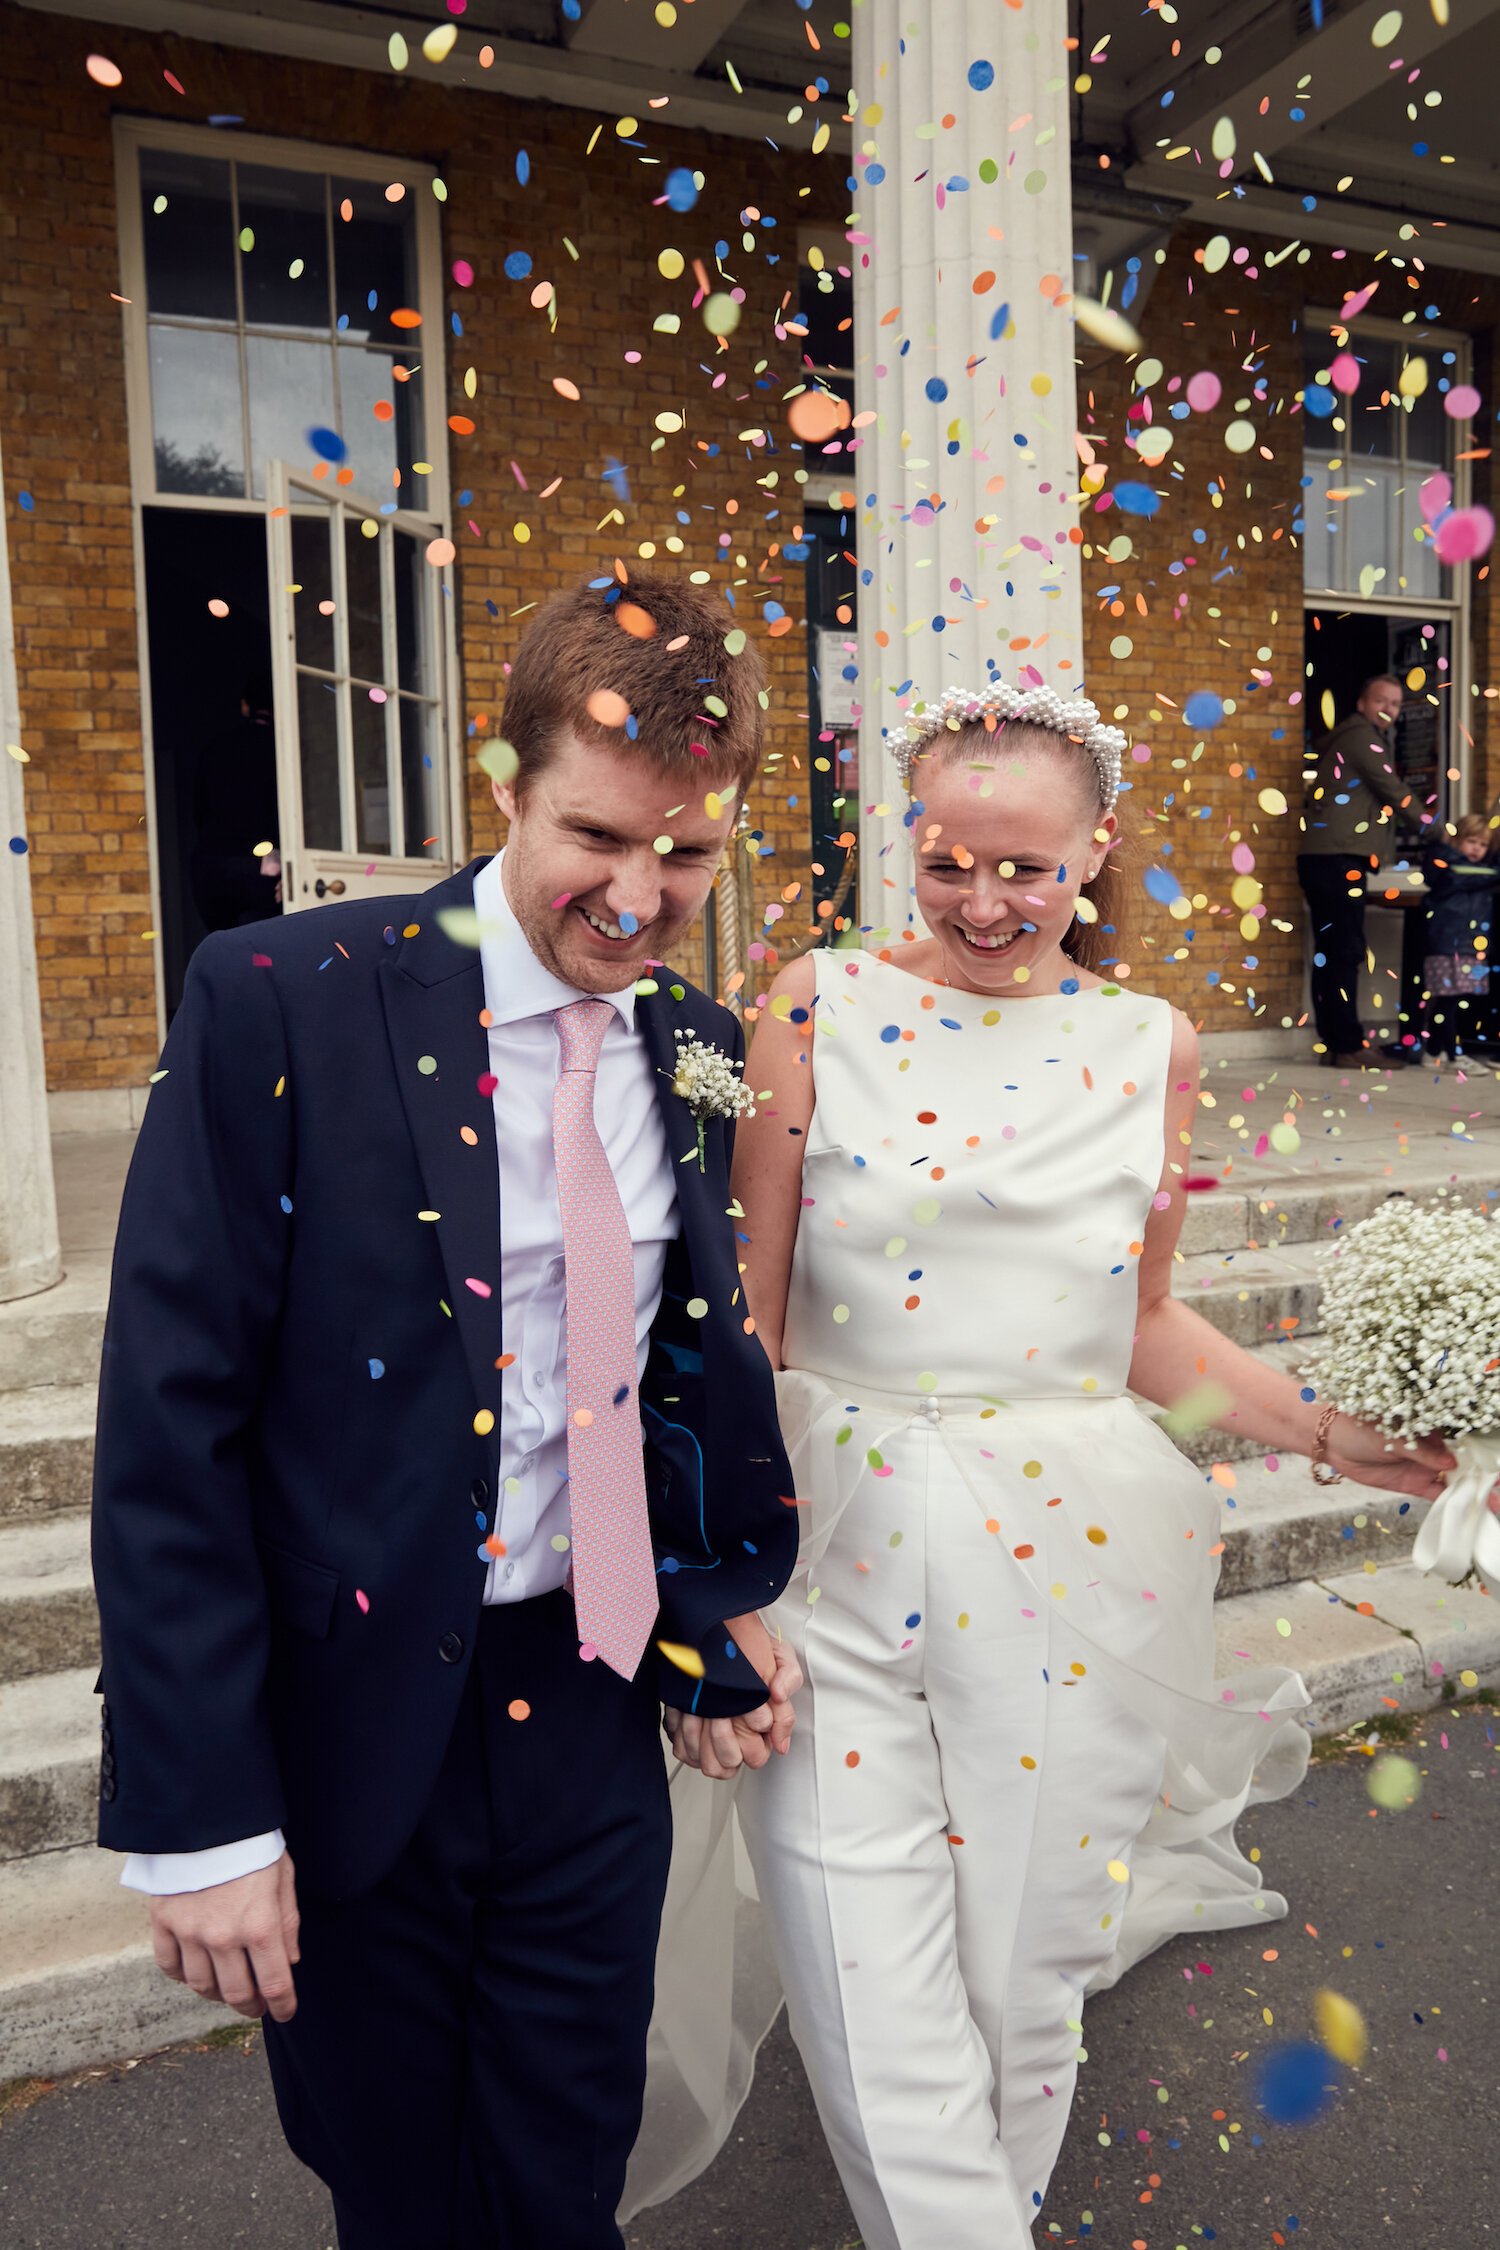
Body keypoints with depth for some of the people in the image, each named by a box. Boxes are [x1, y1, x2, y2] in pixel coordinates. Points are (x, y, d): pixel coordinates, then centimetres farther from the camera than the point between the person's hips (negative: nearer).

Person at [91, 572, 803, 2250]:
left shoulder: (696, 1047, 0)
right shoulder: (282, 1004, -17)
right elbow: (168, 1422, -16)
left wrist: (709, 1617, 7)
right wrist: (198, 1814, -14)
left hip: (591, 1719, 4)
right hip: (346, 1732, -3)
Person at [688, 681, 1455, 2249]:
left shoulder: (1150, 1046, 5)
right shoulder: (819, 1006, -2)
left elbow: (1142, 1325, 13)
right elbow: (742, 1316, -2)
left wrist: (1334, 1434, 0)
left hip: (1066, 1561, 2)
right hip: (835, 1546, -1)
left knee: (1023, 1997, 17)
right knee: (878, 2040, 2)